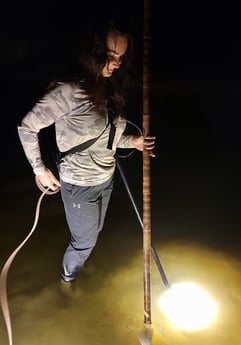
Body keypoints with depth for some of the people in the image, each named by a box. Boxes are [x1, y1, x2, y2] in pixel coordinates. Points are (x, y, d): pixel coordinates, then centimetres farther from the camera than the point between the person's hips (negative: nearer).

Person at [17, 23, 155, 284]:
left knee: (93, 233, 27)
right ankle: (67, 279, 48)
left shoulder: (111, 93, 0)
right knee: (85, 240, 16)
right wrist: (39, 169, -12)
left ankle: (77, 268, 58)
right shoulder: (69, 92, -23)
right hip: (80, 185, -7)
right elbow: (27, 127, -15)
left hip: (106, 179, 7)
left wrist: (132, 141, -3)